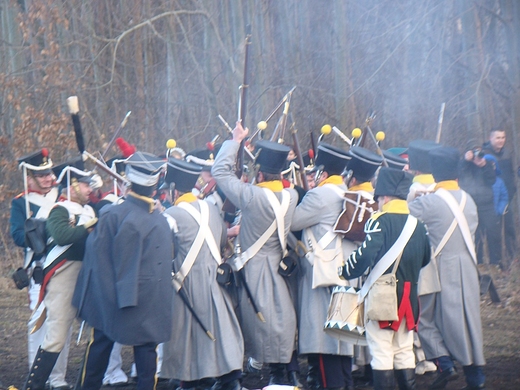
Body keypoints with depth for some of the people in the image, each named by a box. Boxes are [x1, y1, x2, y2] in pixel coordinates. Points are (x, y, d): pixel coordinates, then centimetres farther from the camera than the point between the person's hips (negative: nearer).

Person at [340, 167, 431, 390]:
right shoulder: (418, 225, 10)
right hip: (409, 297, 7)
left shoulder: (380, 221, -12)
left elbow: (365, 254, -21)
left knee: (381, 353, -2)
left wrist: (345, 272, -9)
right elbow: (425, 259, 20)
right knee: (405, 352, 14)